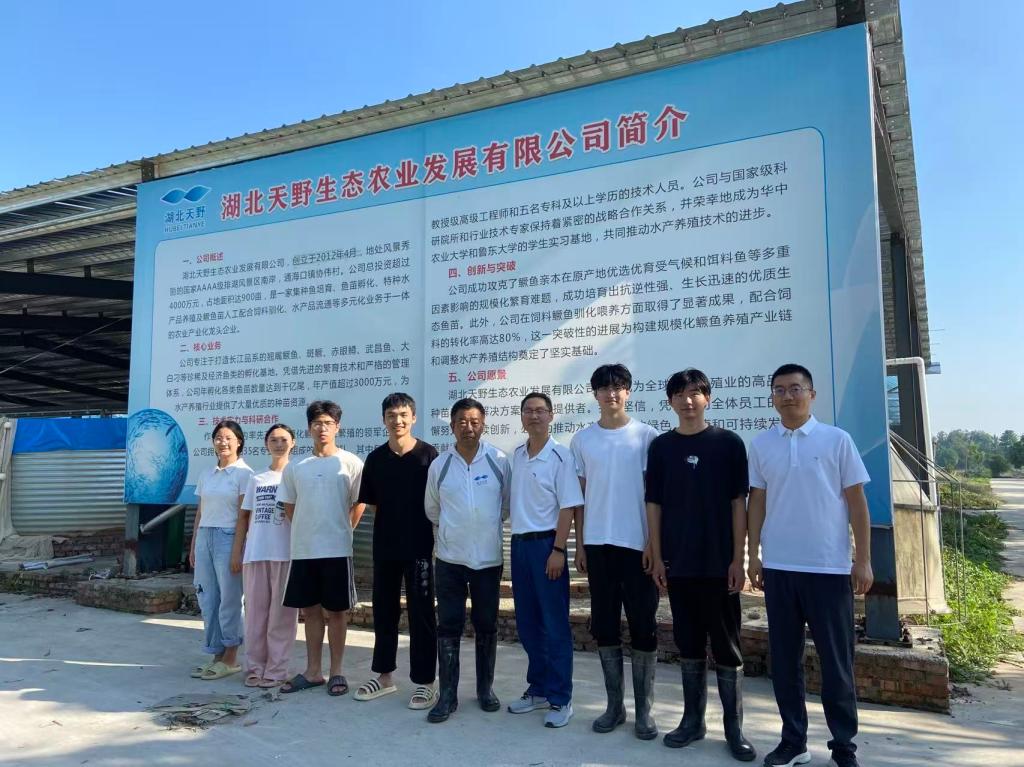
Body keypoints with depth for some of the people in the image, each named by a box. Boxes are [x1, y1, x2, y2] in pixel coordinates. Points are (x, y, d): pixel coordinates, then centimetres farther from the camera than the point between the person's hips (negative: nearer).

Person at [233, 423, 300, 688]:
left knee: (281, 612, 0)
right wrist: (237, 551, 8)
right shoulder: (255, 479, 15)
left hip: (286, 553, -3)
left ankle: (277, 669, 6)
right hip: (255, 553, 3)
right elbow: (244, 516, 15)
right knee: (255, 610, 6)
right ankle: (254, 667, 15)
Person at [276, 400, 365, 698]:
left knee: (336, 611, 5)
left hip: (337, 550, -3)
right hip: (302, 550, 4)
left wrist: (341, 531, 5)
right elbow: (289, 506, 16)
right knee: (310, 610, 12)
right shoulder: (295, 467, 6)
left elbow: (359, 504, 1)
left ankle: (336, 672, 16)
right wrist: (307, 532, 13)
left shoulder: (351, 463, -4)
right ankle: (313, 671, 23)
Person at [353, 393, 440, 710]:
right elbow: (371, 503, 12)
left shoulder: (428, 455, -6)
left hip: (419, 547, -4)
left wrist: (438, 541, -6)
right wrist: (392, 522, 3)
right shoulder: (375, 459, 5)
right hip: (384, 546, 4)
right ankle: (384, 675, 28)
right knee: (383, 611, 13)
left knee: (421, 614, 2)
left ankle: (425, 681, 13)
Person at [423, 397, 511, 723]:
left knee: (486, 625, 10)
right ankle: (448, 694, 13)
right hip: (450, 557, 1)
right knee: (448, 626, 4)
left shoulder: (499, 461, -5)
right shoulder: (439, 465, -1)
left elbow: (507, 504, 6)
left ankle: (485, 688, 25)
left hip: (489, 557, 0)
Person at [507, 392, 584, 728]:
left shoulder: (560, 456, -9)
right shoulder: (516, 455, 9)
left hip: (547, 544, -6)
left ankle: (560, 699, 11)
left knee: (555, 625, 1)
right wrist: (516, 542, 11)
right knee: (527, 624, 13)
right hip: (519, 544, 6)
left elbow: (569, 507, -11)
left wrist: (558, 550, -16)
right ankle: (538, 689, 27)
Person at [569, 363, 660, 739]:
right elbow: (580, 496, 9)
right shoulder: (582, 439, 6)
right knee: (605, 626, 10)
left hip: (637, 544, -2)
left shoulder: (646, 436, -1)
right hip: (598, 544, 3)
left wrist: (654, 543, -7)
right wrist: (579, 545, 6)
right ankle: (614, 705, 23)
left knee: (643, 628, 2)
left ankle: (643, 711, 16)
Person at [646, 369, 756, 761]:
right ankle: (693, 719, 25)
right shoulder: (661, 446, 4)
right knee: (689, 644, 12)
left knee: (726, 647, 6)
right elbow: (654, 504, 5)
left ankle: (734, 727, 18)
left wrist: (738, 558, -6)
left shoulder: (728, 443, -1)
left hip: (719, 562, -2)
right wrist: (657, 557, 1)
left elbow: (738, 503, -2)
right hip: (678, 563, 2)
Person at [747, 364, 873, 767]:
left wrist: (863, 560, -3)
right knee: (784, 658, 10)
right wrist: (753, 554, 5)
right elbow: (757, 502, 9)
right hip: (778, 567, 3)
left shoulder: (837, 440, -2)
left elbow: (856, 501, 0)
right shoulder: (761, 444, 5)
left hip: (829, 567, -2)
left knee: (836, 661, 7)